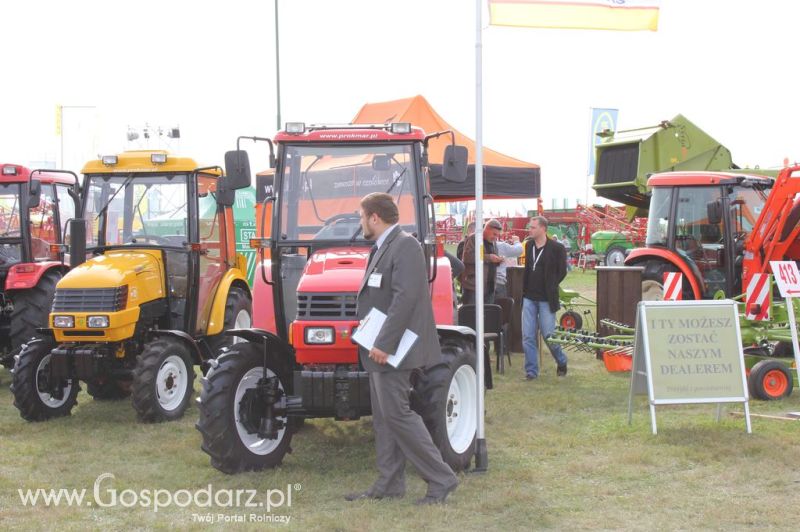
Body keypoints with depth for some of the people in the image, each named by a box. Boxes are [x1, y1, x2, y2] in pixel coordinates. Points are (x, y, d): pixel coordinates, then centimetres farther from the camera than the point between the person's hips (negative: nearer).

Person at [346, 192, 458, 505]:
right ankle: (389, 484, 19)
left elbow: (405, 297, -25)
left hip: (391, 349, -10)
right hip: (379, 348, 10)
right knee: (383, 417, 12)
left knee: (396, 414, -9)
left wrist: (384, 344, -27)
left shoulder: (404, 245, -16)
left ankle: (441, 479, -3)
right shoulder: (382, 248, 15)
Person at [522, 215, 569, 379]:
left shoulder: (556, 248, -9)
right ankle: (531, 370, 9)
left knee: (549, 335, 1)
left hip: (546, 299, -5)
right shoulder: (529, 245, 8)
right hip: (529, 298, 5)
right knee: (528, 337, 2)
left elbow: (562, 272, -2)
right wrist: (525, 289, 8)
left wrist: (550, 288, -1)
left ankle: (562, 363, 25)